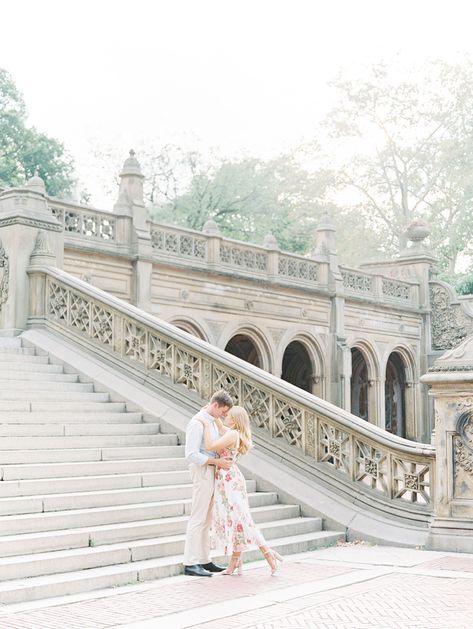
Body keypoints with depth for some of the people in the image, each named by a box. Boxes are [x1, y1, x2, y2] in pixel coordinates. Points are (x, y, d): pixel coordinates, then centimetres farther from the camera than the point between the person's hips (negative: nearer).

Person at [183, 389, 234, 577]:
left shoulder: (212, 421, 14)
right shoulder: (197, 423, -16)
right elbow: (192, 455, -23)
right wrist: (217, 461, -23)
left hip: (211, 474, 10)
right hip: (202, 474, -10)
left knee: (206, 520, 12)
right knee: (198, 519, -6)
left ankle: (204, 561, 18)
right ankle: (190, 564, -3)